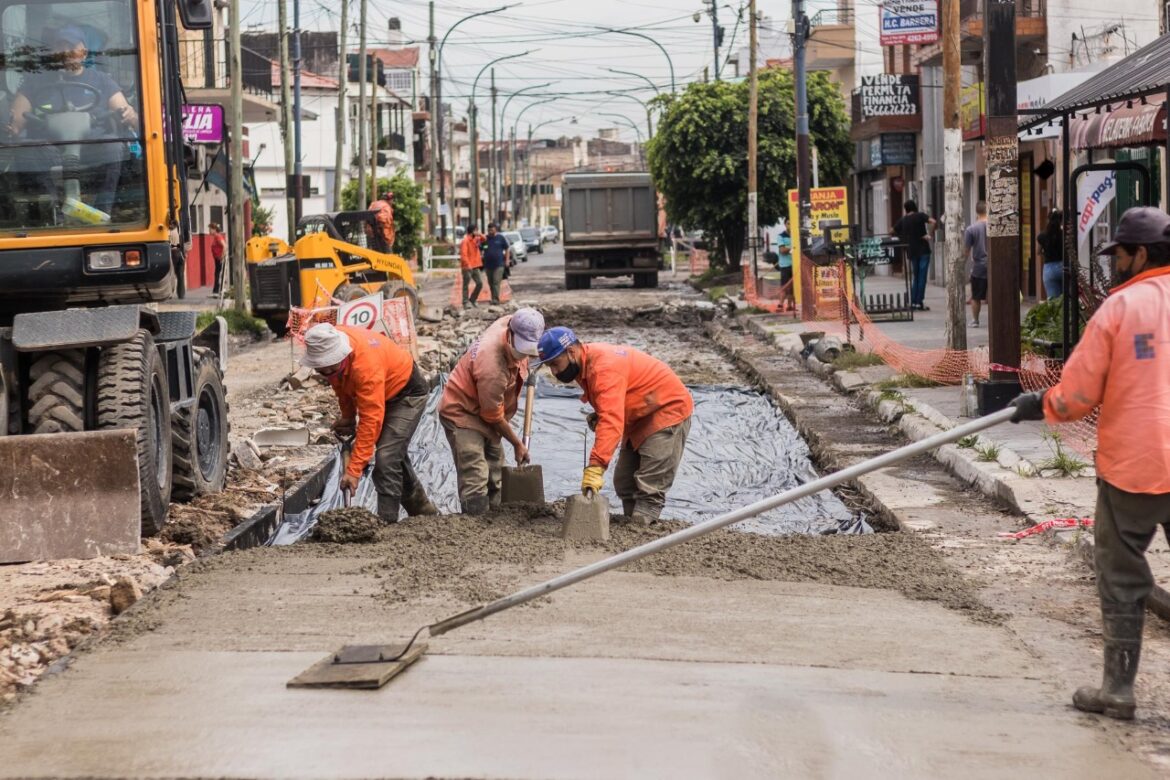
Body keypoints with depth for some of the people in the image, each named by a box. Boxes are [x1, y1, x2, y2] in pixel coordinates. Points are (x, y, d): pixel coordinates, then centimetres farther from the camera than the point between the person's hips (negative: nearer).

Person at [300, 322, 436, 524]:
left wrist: (353, 470, -40)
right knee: (396, 455, 20)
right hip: (383, 393, 9)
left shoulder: (366, 364, -41)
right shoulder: (327, 347, -20)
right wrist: (347, 416, 4)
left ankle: (386, 521, -17)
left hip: (407, 392, -9)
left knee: (387, 457, -21)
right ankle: (422, 510, 37)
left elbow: (370, 419, -40)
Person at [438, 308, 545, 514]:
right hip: (461, 413, -9)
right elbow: (494, 416, -21)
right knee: (475, 480, -18)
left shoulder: (511, 322, -15)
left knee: (495, 478, 13)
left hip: (483, 412, 9)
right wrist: (517, 444, -8)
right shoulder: (492, 367, -36)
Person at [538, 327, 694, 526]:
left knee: (649, 487, -18)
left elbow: (611, 421, -40)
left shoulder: (604, 368, -31)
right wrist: (597, 416, -4)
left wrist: (595, 468, -46)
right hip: (640, 418, 11)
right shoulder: (585, 364, 1)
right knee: (624, 483, 8)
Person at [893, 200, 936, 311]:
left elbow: (894, 230, 17)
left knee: (915, 277, 15)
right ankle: (919, 302, -7)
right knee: (922, 277, -3)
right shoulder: (920, 216, -5)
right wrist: (928, 234, -14)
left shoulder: (903, 220, 7)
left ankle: (913, 302, 10)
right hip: (923, 250, -4)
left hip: (911, 251, 4)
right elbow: (932, 221, -21)